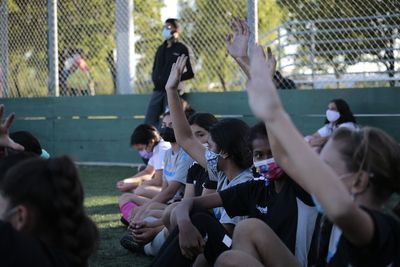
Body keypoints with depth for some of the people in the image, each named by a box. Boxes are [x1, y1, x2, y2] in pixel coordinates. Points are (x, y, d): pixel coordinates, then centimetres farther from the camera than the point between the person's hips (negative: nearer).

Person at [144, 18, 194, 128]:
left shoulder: (182, 48, -1)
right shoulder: (161, 49, 19)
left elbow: (190, 73, -5)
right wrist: (155, 78, 8)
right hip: (158, 90, 6)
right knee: (149, 121, 0)